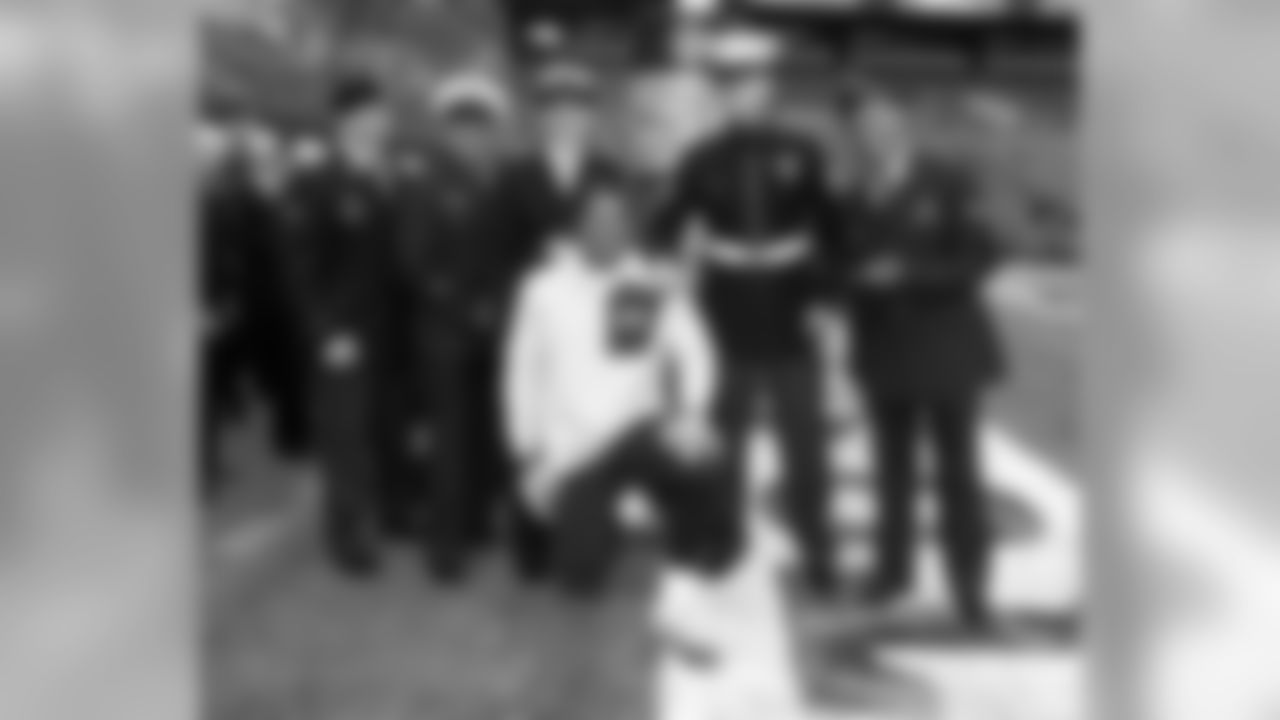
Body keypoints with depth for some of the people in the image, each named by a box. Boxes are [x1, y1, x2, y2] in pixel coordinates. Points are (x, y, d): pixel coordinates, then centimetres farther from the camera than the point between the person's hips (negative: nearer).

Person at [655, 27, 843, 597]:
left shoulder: (800, 155, 1)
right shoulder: (704, 161, 1)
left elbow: (828, 231, 4)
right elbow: (670, 229, 4)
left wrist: (821, 298, -4)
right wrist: (708, 251, -13)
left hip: (791, 325, 0)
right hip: (728, 326, 0)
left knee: (805, 444, 4)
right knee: (720, 442, 5)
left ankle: (816, 557, 14)